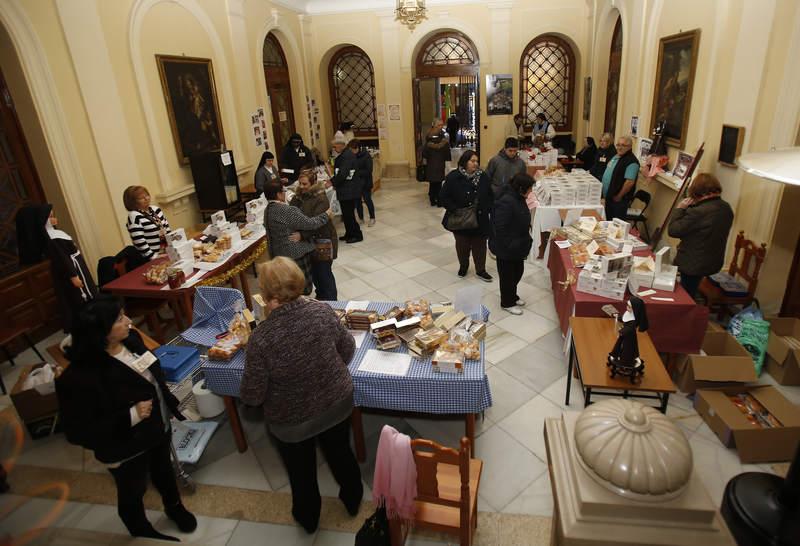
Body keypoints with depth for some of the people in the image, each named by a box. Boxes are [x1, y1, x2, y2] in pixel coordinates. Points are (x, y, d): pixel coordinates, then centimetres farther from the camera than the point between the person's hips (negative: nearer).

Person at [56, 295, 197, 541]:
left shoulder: (130, 339, -16)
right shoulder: (80, 377, -35)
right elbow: (78, 433, -28)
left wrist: (170, 404, 11)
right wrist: (130, 417, -34)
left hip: (158, 427, 6)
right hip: (126, 449, -5)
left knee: (163, 469, 31)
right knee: (133, 493, 24)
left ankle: (174, 506, 62)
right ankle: (143, 533, 55)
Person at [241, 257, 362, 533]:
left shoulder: (261, 338, -31)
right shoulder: (323, 310, -21)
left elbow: (252, 396, -20)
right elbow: (347, 348, -5)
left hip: (292, 421, -3)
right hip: (337, 403, 3)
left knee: (301, 470, 26)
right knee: (340, 452, 29)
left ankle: (308, 517, 53)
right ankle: (352, 499, 55)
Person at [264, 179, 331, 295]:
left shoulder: (268, 210, 6)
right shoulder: (288, 211, -23)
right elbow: (310, 224, -19)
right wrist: (326, 215, -6)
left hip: (278, 253, 9)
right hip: (297, 254, -9)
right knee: (304, 289, 2)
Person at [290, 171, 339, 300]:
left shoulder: (321, 199, -19)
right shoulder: (299, 196, 3)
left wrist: (301, 235, -39)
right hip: (309, 241, 7)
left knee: (324, 272, 3)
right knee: (313, 270, 18)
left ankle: (331, 301, 19)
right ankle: (320, 297, 38)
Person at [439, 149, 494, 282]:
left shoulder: (483, 176, -2)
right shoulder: (453, 177, -12)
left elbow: (490, 196, 8)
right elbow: (443, 197, -11)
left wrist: (488, 209, -3)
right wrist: (455, 210, -18)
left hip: (480, 220, 2)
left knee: (479, 245, 9)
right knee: (462, 245, 15)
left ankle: (480, 270, 25)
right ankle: (463, 266, 39)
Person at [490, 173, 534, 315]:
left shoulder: (518, 197, 2)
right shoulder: (506, 202, -29)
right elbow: (500, 228, -29)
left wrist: (525, 241, 15)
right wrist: (508, 246, -24)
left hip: (518, 245, 9)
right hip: (506, 248, -9)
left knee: (518, 271, 22)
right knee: (507, 275, 8)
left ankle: (512, 296, 43)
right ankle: (507, 303, 27)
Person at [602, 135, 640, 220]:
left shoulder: (631, 162, -19)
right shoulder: (616, 156, 12)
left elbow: (630, 182, -25)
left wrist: (619, 196, -18)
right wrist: (606, 194, 16)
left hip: (618, 199, -9)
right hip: (608, 196, 9)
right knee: (608, 220, 20)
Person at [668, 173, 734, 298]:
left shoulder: (699, 212, -29)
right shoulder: (727, 208, 1)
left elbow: (673, 230, -23)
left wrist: (680, 208, -12)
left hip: (693, 263, -8)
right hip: (713, 262, 8)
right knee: (690, 294, 24)